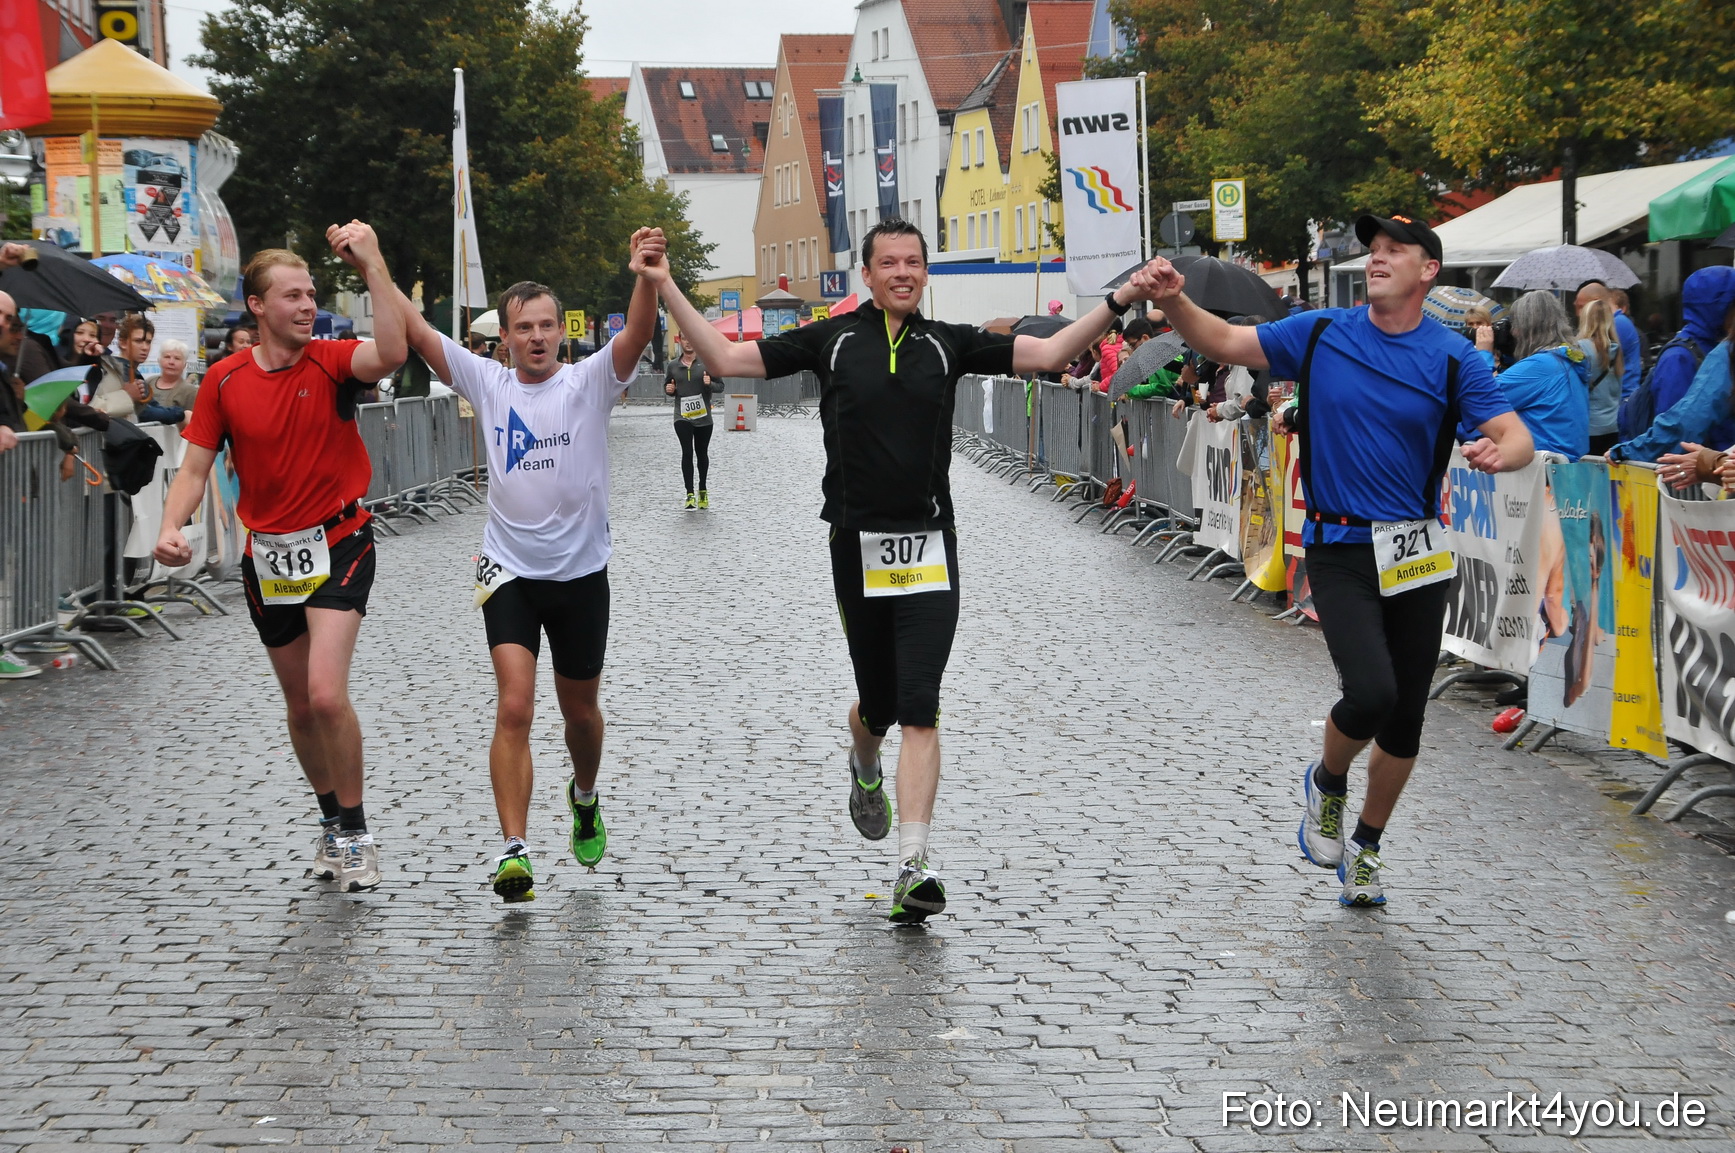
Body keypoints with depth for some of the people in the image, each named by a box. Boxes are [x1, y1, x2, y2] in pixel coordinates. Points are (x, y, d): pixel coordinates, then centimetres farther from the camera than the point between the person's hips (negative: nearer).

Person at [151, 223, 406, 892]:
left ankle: (354, 833, -2)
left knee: (327, 694, -19)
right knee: (301, 705, 14)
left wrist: (372, 265, -34)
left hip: (338, 546, -4)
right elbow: (195, 466, 2)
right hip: (268, 555, 4)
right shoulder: (225, 380, 0)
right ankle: (332, 820, 35)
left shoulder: (331, 362, -9)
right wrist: (171, 528, -15)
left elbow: (391, 354, -31)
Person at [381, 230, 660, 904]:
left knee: (579, 709, 16)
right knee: (514, 708, -15)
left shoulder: (589, 382, -5)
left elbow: (637, 335, -23)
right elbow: (413, 329, -5)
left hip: (581, 571, 0)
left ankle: (585, 797, 46)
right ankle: (514, 850, -16)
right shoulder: (486, 382, 0)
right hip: (510, 570, 0)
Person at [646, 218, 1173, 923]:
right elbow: (726, 359, 4)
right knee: (878, 705, 12)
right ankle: (864, 766, 50)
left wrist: (1118, 302, -6)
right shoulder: (833, 340, 4)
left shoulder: (948, 344, 6)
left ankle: (913, 870, -14)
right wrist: (666, 289, -2)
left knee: (919, 711, -10)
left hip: (930, 548, 0)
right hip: (858, 547, 0)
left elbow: (1050, 354, 5)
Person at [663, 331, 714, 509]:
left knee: (702, 453, 13)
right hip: (682, 416, 0)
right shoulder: (673, 365, 5)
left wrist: (709, 384, -19)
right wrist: (668, 389, -2)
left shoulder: (706, 363, -1)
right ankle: (690, 495, -14)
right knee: (687, 452, -13)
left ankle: (703, 490, 33)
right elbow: (666, 383, 21)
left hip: (703, 416, 0)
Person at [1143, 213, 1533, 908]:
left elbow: (1517, 438, -6)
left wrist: (1499, 452, -29)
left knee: (1405, 718, 8)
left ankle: (1366, 845, 30)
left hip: (1418, 556, 2)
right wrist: (1174, 304, -13)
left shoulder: (1452, 358, -2)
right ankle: (1326, 783, 13)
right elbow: (1226, 344, 5)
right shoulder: (1321, 334, 1)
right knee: (1371, 693, -21)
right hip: (1340, 552, -2)